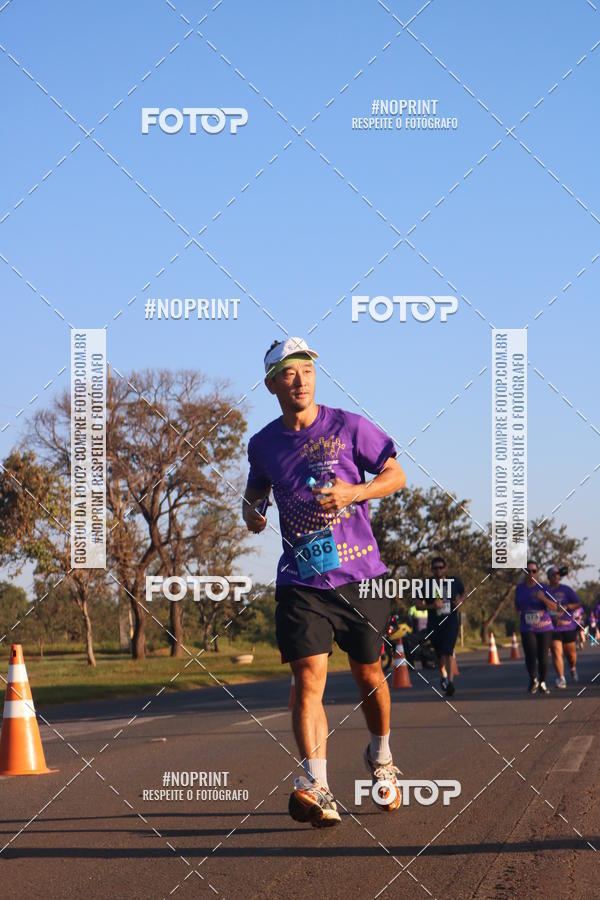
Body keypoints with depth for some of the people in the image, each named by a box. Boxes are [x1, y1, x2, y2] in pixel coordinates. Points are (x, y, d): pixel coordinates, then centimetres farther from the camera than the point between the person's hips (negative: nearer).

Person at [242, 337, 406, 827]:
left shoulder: (350, 427, -2)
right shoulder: (263, 444, 5)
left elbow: (396, 475, 3)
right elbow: (255, 488, 25)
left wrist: (353, 492, -14)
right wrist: (251, 511, 2)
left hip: (359, 574, -1)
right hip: (300, 580, 1)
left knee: (368, 675, 12)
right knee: (309, 677, -15)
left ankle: (381, 755, 40)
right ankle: (316, 787, -22)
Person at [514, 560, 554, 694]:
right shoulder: (519, 588, 4)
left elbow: (554, 607, -12)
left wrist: (543, 598, -27)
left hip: (545, 628, -1)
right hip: (527, 629, 1)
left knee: (543, 658, -3)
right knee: (530, 656, -16)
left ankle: (542, 683, 19)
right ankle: (533, 680, 7)